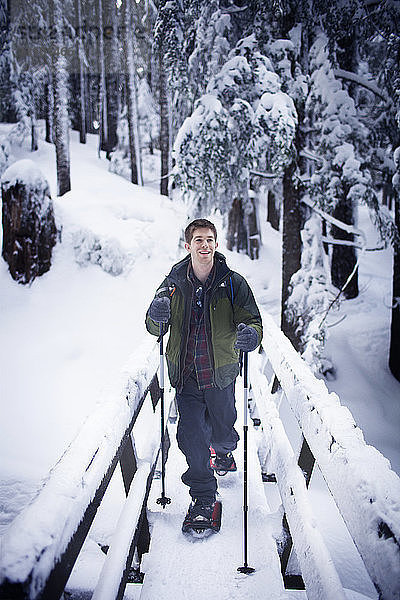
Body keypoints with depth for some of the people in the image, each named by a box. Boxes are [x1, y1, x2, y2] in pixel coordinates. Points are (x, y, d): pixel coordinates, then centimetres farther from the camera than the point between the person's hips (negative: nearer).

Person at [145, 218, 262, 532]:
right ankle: (203, 495, 16)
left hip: (220, 374, 0)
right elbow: (156, 329, 4)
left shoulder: (232, 283, -7)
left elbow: (253, 319, -7)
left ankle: (224, 450, 55)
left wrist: (251, 334, -32)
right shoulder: (174, 283, -2)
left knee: (222, 429, 17)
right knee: (191, 436, -5)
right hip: (185, 375, 1)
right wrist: (157, 316, -21)